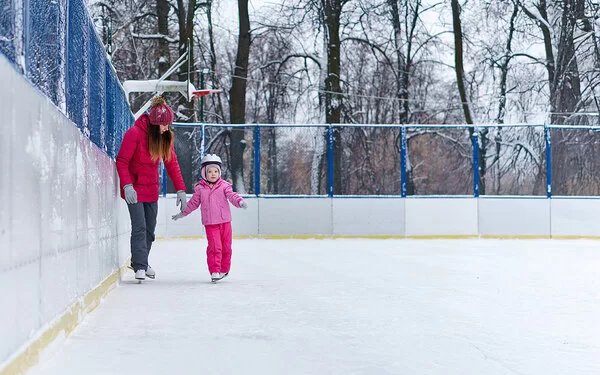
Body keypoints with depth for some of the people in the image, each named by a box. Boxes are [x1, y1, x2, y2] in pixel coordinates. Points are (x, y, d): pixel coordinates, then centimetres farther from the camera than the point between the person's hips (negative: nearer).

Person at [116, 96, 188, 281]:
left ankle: (140, 262, 25)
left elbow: (172, 164, 4)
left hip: (152, 190, 6)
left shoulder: (166, 137, 0)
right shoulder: (134, 133, -17)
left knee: (150, 229, 10)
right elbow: (121, 161, -16)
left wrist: (181, 190, -2)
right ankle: (140, 266, -5)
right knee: (139, 228, -11)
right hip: (134, 189, -6)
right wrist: (127, 186, -25)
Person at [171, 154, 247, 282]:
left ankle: (224, 270, 23)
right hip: (210, 223, -2)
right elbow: (193, 203, 12)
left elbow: (232, 195, -8)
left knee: (226, 247, 8)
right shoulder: (200, 189, 2)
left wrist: (240, 201, -29)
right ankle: (214, 271, -7)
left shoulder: (224, 186, 1)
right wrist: (182, 213, 17)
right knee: (214, 247, -12)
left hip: (225, 221, 2)